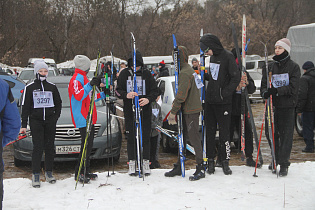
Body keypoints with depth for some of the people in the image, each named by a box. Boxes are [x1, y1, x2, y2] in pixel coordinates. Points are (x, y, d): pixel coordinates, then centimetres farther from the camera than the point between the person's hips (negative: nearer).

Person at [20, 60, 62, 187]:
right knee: (38, 147, -9)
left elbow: (58, 103, 20)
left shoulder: (52, 87, 11)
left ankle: (49, 172, 14)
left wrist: (56, 117, 5)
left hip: (50, 121, 3)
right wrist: (24, 125, -4)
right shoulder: (30, 87, 3)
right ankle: (35, 175, -4)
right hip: (35, 121, -3)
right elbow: (25, 106, 2)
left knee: (50, 147, 4)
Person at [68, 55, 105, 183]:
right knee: (86, 145, -11)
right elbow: (78, 96, -29)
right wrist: (90, 85, -38)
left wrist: (103, 94, 31)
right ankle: (79, 173, -6)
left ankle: (86, 171, 19)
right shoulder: (77, 79, -12)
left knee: (89, 145, 12)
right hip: (82, 119, -10)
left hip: (89, 118, 10)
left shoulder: (83, 78, 21)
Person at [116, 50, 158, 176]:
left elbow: (154, 91, 3)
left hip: (145, 110, 0)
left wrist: (148, 99, -18)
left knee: (145, 137, 2)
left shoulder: (147, 74, 3)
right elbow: (118, 91, 2)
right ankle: (132, 163, 10)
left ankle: (146, 162, 11)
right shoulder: (124, 74, 3)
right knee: (131, 137, 2)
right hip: (129, 111, 0)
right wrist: (126, 95, -20)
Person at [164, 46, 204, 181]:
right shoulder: (188, 70, 16)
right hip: (187, 110, 10)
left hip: (191, 111, -10)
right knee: (182, 138, 14)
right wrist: (175, 106, 16)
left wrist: (173, 111, -18)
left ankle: (200, 169, 1)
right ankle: (178, 167, 21)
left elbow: (181, 95, -23)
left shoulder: (185, 73, -17)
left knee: (194, 139, -5)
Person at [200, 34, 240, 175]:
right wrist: (203, 75, 7)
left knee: (224, 132, -1)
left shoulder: (227, 56, -10)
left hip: (223, 102, -7)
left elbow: (236, 78, -13)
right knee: (210, 131, 8)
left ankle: (225, 161, 8)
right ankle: (210, 161, 16)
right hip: (210, 101, 7)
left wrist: (225, 93, -16)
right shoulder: (213, 57, 13)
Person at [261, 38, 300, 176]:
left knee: (286, 134, -4)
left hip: (287, 106, -4)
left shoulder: (294, 67, -2)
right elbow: (264, 85, 9)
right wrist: (265, 92, -14)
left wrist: (277, 91, -24)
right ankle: (276, 159, 27)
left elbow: (293, 88, -11)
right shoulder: (270, 67, 12)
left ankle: (284, 164, 1)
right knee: (272, 133, 9)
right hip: (272, 105, 4)